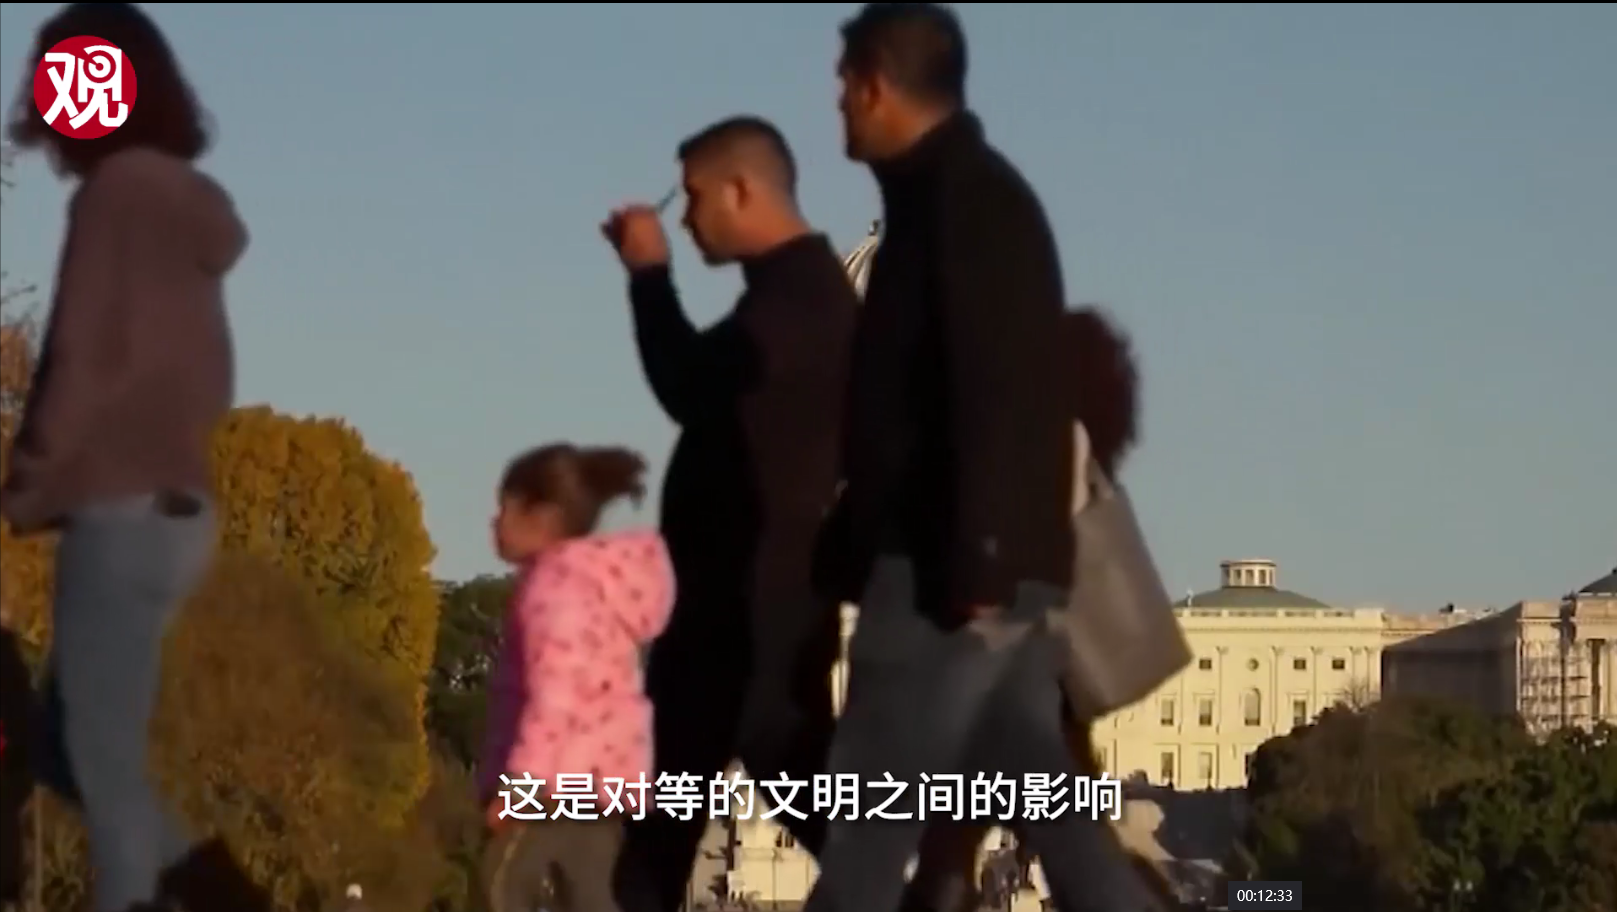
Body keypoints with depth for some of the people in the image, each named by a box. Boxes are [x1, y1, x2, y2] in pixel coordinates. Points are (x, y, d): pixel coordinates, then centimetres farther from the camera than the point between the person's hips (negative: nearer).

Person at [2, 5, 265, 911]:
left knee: (105, 766, -3)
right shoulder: (187, 204, 14)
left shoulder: (116, 191, -10)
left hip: (124, 513, -9)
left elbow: (85, 358, -15)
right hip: (174, 508, 9)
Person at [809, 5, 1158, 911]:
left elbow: (992, 394, -20)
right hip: (987, 568, 10)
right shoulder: (962, 197, 20)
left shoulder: (963, 200, -10)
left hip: (952, 569, -10)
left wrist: (971, 561, -24)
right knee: (1045, 796, 6)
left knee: (869, 818, -8)